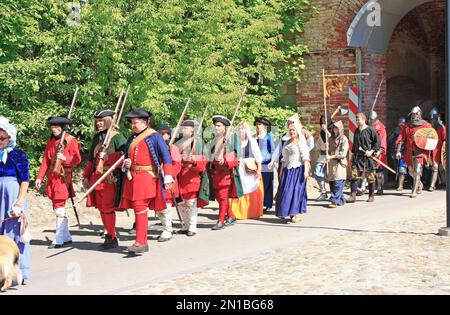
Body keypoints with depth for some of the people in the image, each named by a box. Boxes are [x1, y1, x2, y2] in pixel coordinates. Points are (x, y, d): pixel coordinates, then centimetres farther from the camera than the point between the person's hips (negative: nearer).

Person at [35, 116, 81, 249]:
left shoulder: (70, 140, -4)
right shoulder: (50, 141, 14)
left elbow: (77, 159, -7)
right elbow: (46, 160, 12)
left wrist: (65, 158, -25)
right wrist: (40, 177, 7)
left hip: (63, 177, -7)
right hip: (52, 177, 7)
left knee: (59, 207, -10)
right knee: (57, 206, 11)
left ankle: (59, 240, -7)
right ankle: (66, 237, 22)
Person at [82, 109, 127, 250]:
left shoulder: (117, 137, -5)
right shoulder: (96, 137, 16)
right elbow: (90, 159, 22)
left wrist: (108, 157, -17)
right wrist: (86, 176, 20)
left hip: (110, 179, -7)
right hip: (97, 178, 7)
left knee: (108, 208, -5)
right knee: (101, 207, 9)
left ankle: (112, 238, 6)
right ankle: (109, 235, 20)